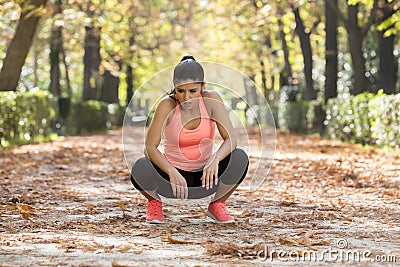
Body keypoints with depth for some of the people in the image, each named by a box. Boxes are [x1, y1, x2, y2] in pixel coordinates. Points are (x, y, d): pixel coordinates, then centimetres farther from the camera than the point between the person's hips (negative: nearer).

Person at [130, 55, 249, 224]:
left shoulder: (211, 100, -13)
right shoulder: (167, 105, -18)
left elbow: (231, 138, -18)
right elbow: (150, 147, -21)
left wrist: (215, 159, -38)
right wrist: (172, 172, -37)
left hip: (204, 175, 1)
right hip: (172, 173, -1)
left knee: (239, 158, -27)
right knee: (140, 168, -33)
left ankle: (217, 205, 3)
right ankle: (154, 203, 4)